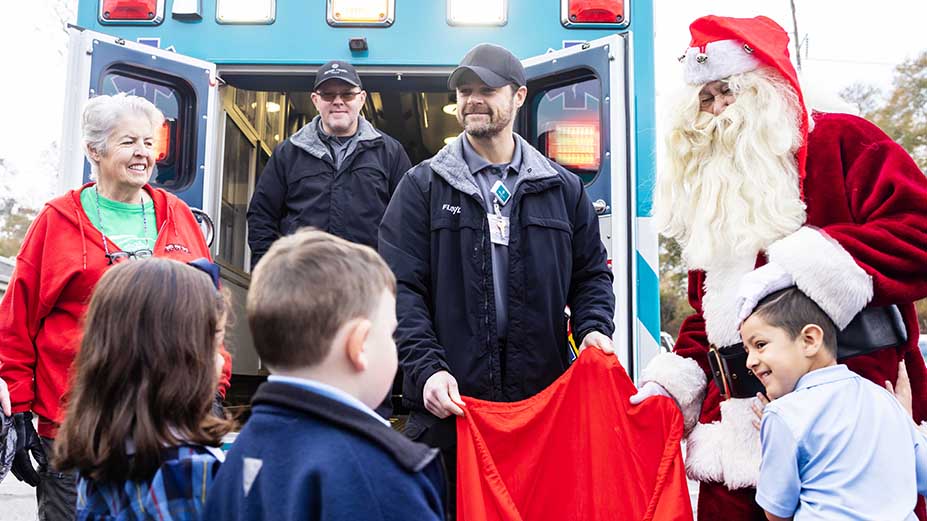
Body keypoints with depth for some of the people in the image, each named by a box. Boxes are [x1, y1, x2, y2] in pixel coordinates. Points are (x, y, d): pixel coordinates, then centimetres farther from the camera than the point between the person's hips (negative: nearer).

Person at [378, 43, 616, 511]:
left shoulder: (562, 188, 12)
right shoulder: (423, 186, 4)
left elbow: (591, 273, 17)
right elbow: (402, 287, -4)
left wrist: (594, 328, -4)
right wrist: (427, 368, -16)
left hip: (542, 396, 2)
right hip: (449, 402, -1)